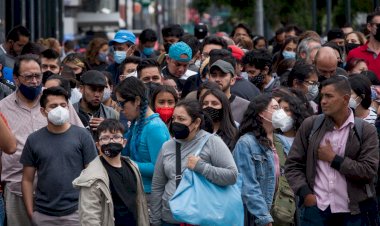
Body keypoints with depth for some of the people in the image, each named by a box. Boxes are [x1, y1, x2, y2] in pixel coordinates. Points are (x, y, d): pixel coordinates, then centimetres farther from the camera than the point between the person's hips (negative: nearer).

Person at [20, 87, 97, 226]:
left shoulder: (82, 136, -1)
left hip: (76, 212, -1)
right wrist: (30, 212, 1)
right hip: (43, 214, 1)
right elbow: (27, 180, 7)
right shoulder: (33, 140, 4)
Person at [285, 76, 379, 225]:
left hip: (353, 213, -1)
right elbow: (293, 164, 7)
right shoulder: (310, 125, 6)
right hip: (316, 207, 1)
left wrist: (334, 158, -9)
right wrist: (305, 193, -6)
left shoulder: (366, 130, 0)